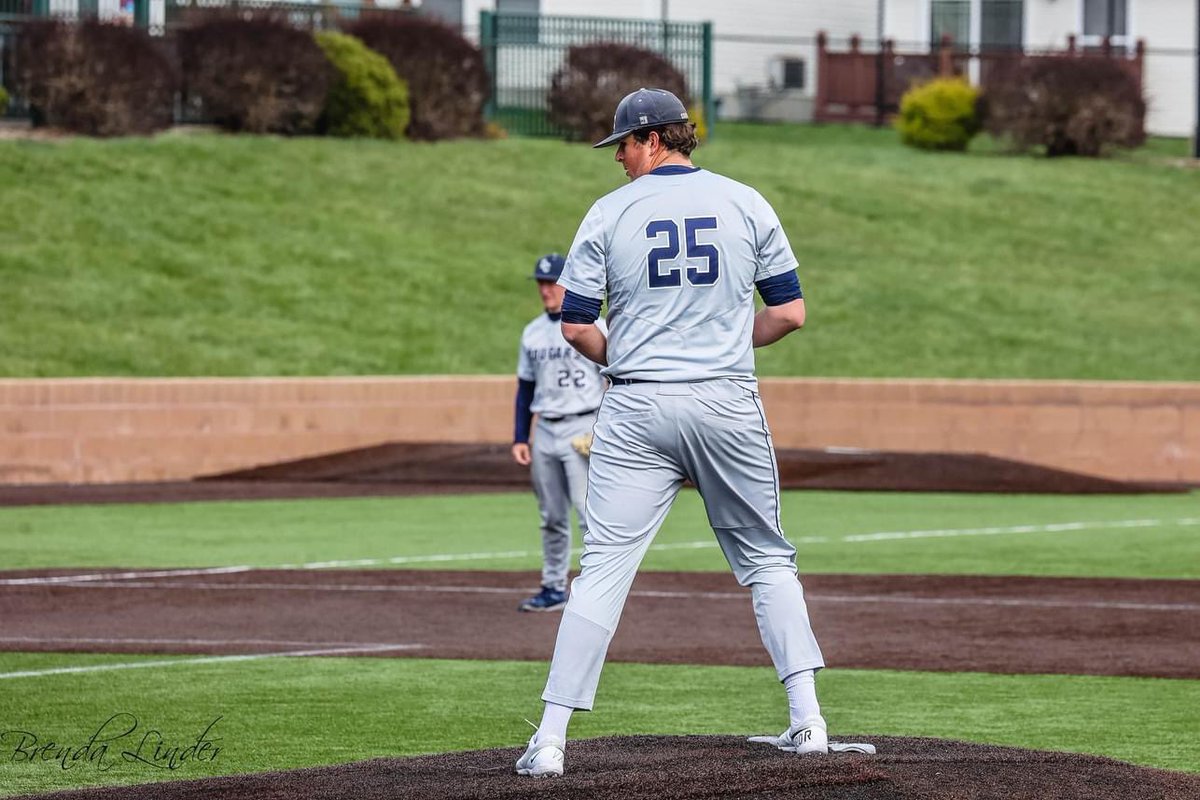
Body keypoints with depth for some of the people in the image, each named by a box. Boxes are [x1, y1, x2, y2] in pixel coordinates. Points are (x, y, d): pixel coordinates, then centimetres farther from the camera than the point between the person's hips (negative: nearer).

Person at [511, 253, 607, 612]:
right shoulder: (532, 333, 13)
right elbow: (525, 389, 18)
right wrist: (519, 438, 11)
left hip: (582, 430, -6)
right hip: (544, 432, 6)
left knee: (589, 512, -13)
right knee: (551, 517, 9)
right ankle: (554, 589, 16)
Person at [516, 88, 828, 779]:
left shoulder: (611, 213, 1)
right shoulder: (745, 204, 4)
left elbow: (577, 326, -1)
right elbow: (790, 312, 3)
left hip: (638, 410, -1)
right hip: (730, 404, 1)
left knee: (604, 567, -2)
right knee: (767, 558, 15)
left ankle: (551, 739, -7)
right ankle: (808, 720, 7)